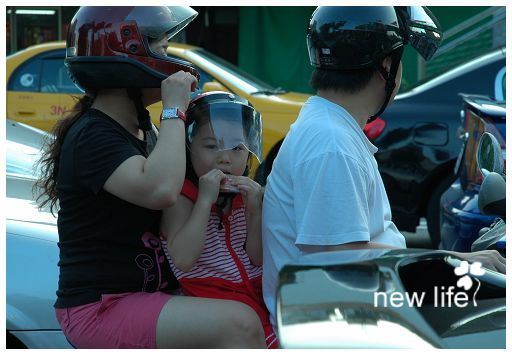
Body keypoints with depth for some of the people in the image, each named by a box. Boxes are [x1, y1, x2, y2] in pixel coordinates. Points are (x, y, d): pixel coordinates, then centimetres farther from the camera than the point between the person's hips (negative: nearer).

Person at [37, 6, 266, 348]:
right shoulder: (92, 137, -17)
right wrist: (174, 110, -22)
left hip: (153, 291, 10)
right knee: (239, 324, -27)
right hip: (100, 308, -10)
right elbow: (160, 190, -34)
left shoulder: (142, 128, 13)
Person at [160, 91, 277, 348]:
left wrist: (255, 210, -6)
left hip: (256, 289, 7)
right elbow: (183, 259, -22)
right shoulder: (181, 197, -7)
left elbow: (258, 259, 9)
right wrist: (205, 199, -22)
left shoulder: (244, 193, 11)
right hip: (212, 296, -7)